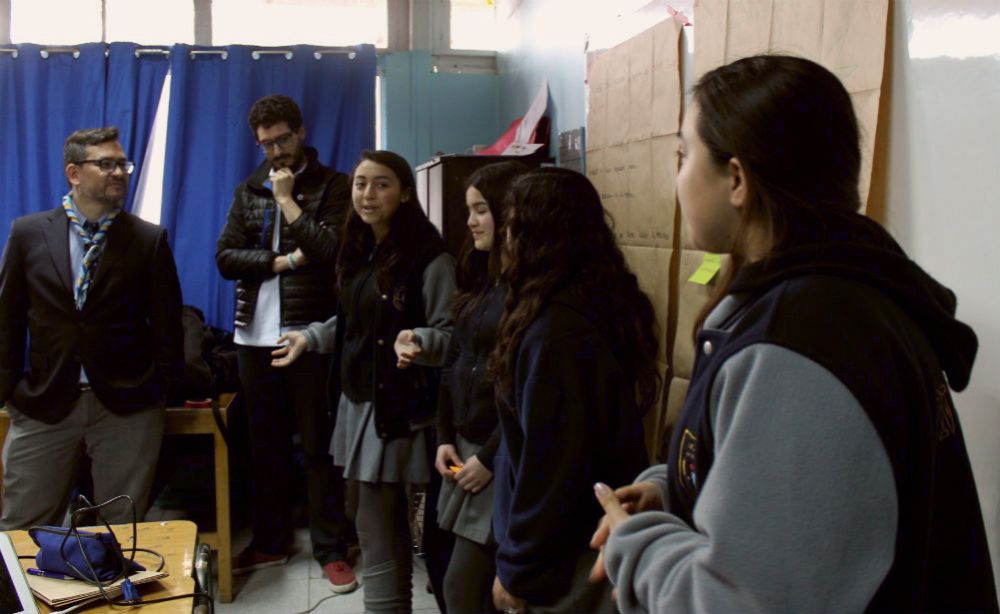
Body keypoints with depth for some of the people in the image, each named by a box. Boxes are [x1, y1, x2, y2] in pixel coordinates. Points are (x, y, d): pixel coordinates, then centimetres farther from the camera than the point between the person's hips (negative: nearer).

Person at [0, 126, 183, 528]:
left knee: (123, 529, 7)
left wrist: (163, 389, 2)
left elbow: (167, 324, 4)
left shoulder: (150, 239, 1)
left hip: (127, 407, -1)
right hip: (43, 404, 1)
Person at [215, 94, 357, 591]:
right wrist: (283, 261, -10)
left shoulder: (332, 186, -1)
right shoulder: (248, 192, 12)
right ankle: (269, 541, 26)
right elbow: (224, 257, 2)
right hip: (255, 335, 5)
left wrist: (287, 199, -11)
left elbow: (334, 250, -16)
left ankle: (331, 549, 12)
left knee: (318, 444, 2)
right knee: (264, 443, 13)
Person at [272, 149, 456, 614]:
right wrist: (310, 337, 19)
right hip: (357, 400, 8)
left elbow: (450, 334, -17)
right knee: (385, 526, 16)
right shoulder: (358, 251, 10)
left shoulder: (429, 258, -14)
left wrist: (416, 341, -36)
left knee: (377, 533, -3)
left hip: (399, 407, -7)